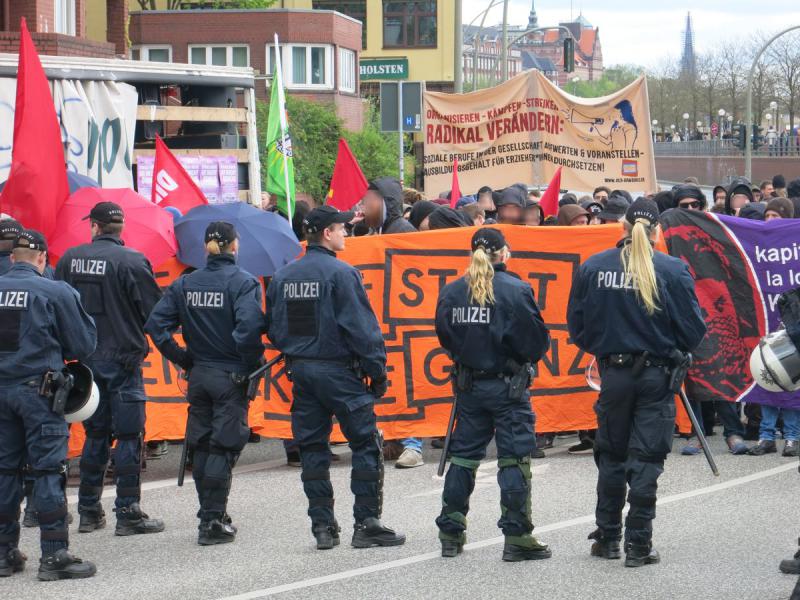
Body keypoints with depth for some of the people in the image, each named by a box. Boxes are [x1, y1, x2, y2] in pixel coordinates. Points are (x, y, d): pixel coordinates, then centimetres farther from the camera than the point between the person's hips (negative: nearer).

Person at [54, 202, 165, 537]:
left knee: (95, 434, 15)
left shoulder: (70, 259, 3)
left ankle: (89, 511, 18)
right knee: (129, 436, 0)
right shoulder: (131, 261, -12)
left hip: (86, 359, 5)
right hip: (122, 358, -5)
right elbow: (155, 311, -11)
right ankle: (128, 514, 0)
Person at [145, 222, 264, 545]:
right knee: (224, 446, -1)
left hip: (198, 374, 5)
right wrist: (252, 363, -11)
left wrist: (183, 360, 5)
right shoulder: (243, 282, -10)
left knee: (201, 446, 14)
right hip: (231, 376, -5)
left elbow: (156, 323, -1)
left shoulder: (185, 284, 6)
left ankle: (211, 515, 22)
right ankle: (212, 522, -4)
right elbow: (248, 327, -25)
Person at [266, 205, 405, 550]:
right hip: (339, 372, -6)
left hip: (301, 370, 6)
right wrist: (377, 370, -8)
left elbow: (274, 329, 12)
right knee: (366, 445, 1)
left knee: (312, 450, 10)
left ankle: (323, 527, 10)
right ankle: (367, 524, -1)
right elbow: (361, 327, -14)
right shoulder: (340, 273, -12)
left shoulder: (282, 277, 8)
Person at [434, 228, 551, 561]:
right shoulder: (515, 291, -13)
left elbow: (445, 339, 10)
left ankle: (451, 533, 18)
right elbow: (537, 341, -12)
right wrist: (526, 356, 9)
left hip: (468, 385, 5)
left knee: (463, 456, 13)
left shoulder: (451, 293, 1)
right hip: (509, 385, -5)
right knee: (514, 459, 0)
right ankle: (517, 538, -1)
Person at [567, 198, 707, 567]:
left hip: (612, 373, 2)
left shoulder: (593, 268, -3)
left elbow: (576, 325, 3)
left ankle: (607, 537, 23)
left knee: (610, 456, 16)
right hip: (656, 377, -2)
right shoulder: (672, 270, -10)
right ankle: (638, 544, 2)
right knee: (646, 459, 3)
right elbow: (692, 329, -7)